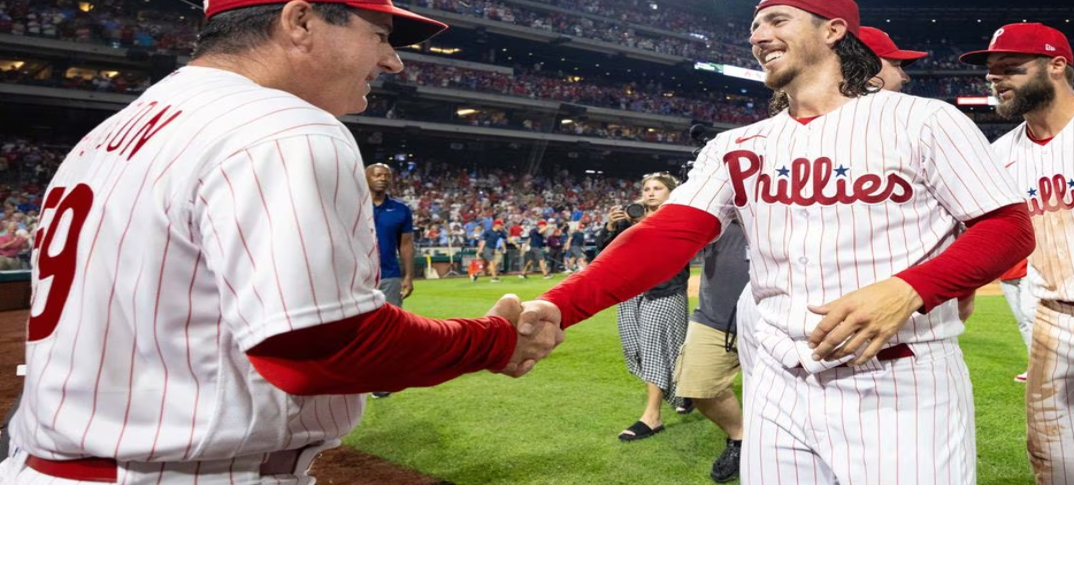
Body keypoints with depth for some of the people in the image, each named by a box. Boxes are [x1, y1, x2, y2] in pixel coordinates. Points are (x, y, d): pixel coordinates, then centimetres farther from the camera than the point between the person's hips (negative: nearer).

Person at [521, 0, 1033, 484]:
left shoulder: (922, 121, -2)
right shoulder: (736, 148, 8)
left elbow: (1009, 226, -2)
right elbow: (665, 237, -3)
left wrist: (907, 290, -21)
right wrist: (559, 306, -18)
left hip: (903, 391, -3)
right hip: (780, 394, 4)